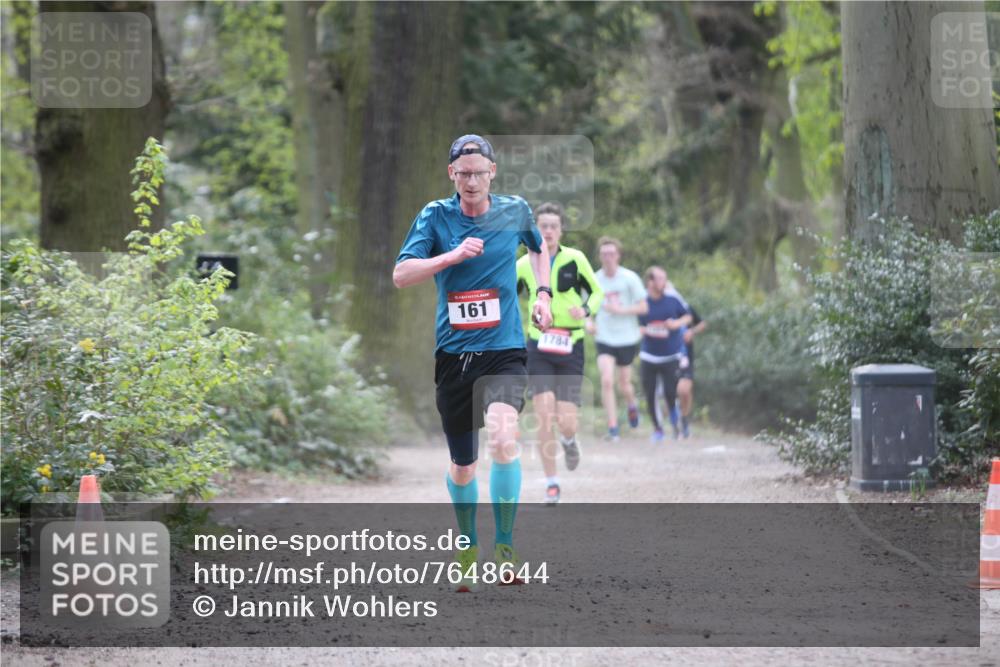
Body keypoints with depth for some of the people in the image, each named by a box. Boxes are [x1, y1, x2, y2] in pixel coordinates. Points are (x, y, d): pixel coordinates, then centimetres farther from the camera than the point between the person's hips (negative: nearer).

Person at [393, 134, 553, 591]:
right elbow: (400, 275, -11)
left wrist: (543, 293, 12)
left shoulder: (516, 211, 3)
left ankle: (505, 548, -18)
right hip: (453, 353, 1)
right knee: (463, 464, 10)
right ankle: (468, 549, 35)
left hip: (504, 351, -1)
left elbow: (539, 247, 25)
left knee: (502, 438, -27)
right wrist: (453, 255, -22)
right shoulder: (435, 216, -2)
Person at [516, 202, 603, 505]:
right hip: (539, 347, 0)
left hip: (570, 348, 0)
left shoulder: (576, 259, -2)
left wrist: (585, 310, -13)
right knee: (544, 417, -15)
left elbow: (596, 292, 8)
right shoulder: (524, 265, 1)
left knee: (566, 422, -7)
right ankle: (551, 483, -1)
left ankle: (569, 440, 33)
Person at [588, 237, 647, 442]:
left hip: (627, 338, -1)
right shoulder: (594, 280, 0)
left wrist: (620, 310, -19)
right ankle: (613, 428, -11)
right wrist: (589, 322, -9)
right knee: (607, 381, -16)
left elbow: (643, 307, -6)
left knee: (624, 385, 8)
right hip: (604, 338, 1)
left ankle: (632, 406, 44)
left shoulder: (630, 278, -7)